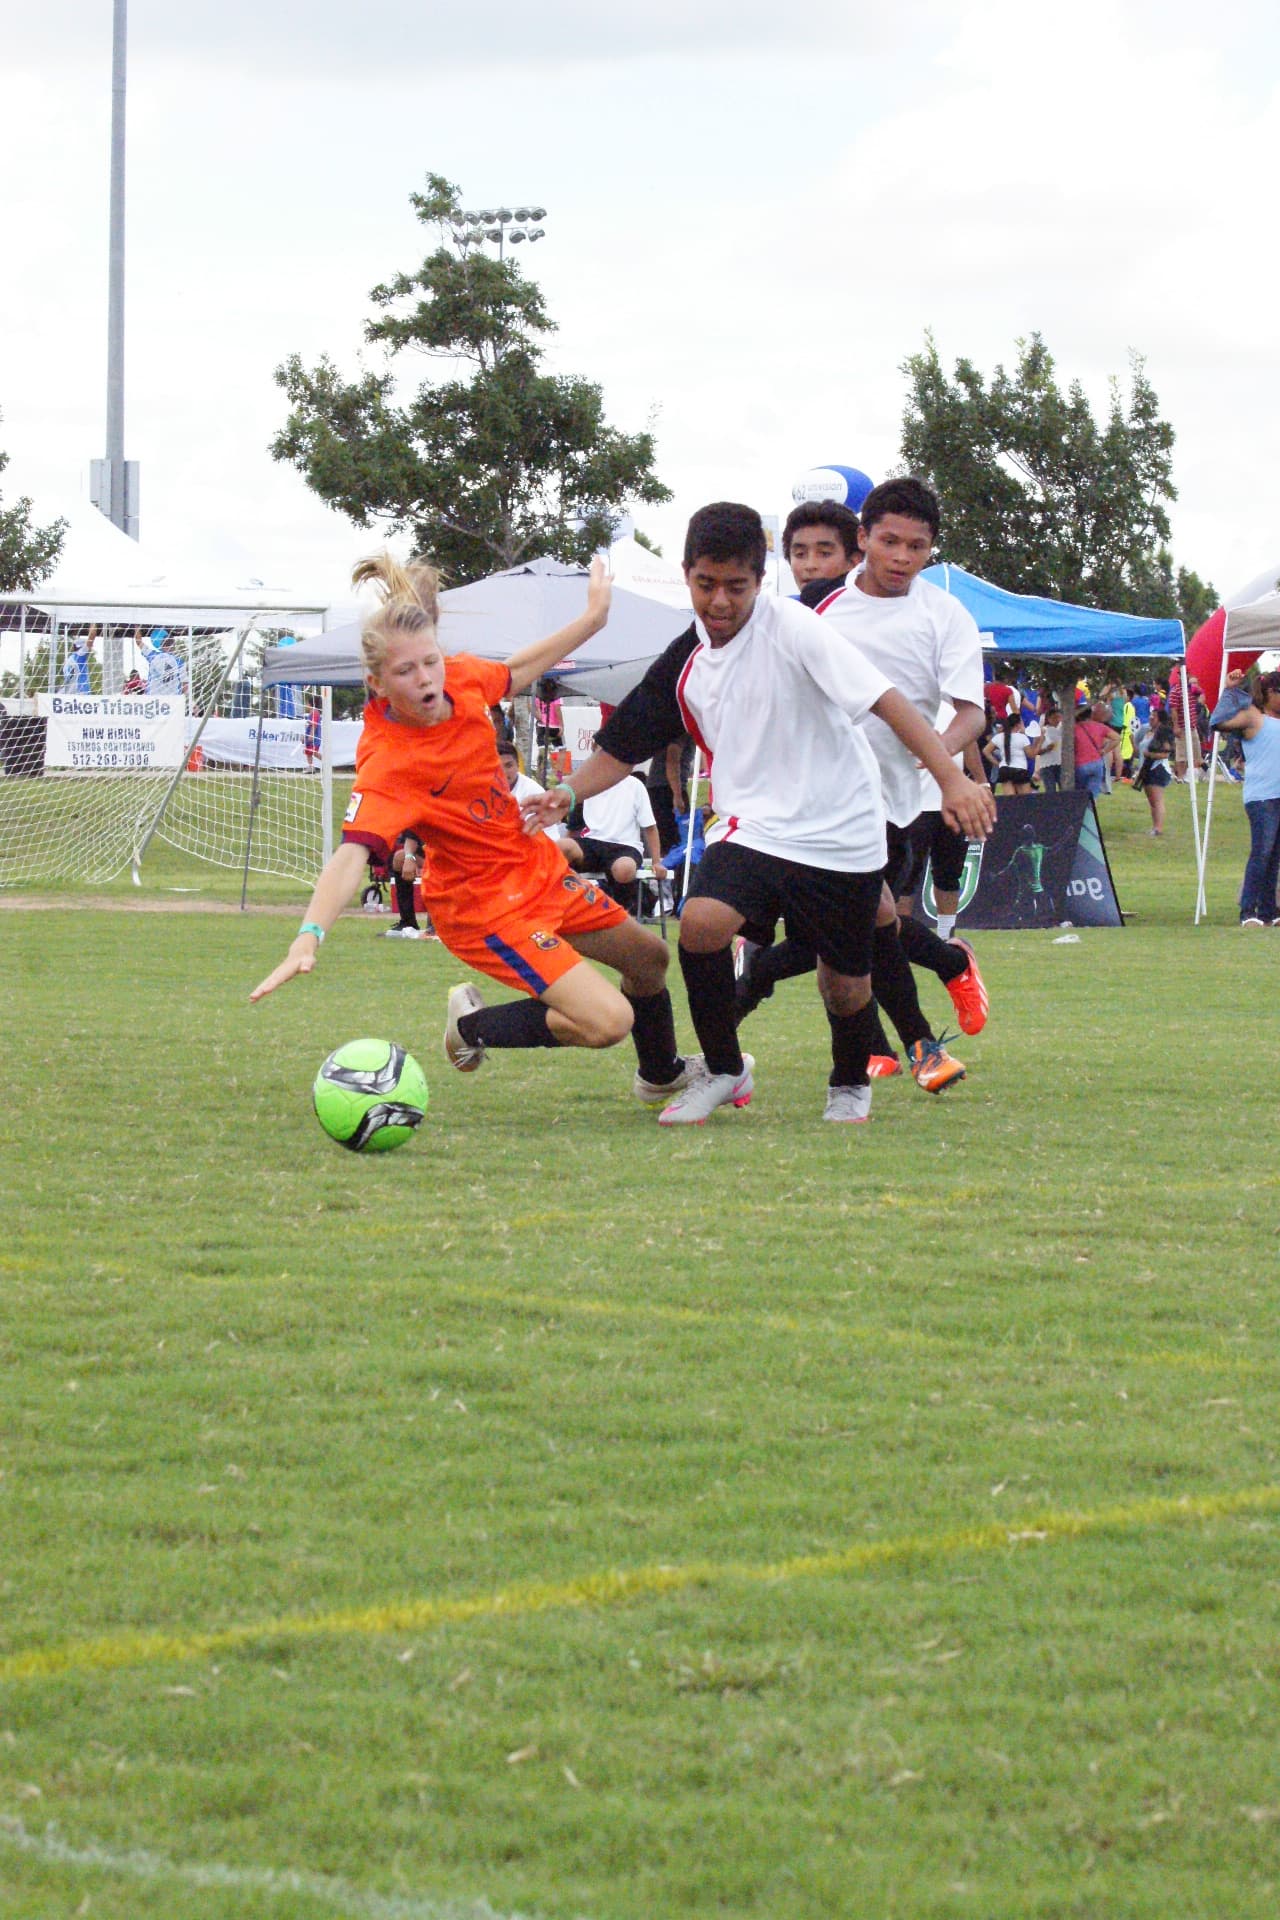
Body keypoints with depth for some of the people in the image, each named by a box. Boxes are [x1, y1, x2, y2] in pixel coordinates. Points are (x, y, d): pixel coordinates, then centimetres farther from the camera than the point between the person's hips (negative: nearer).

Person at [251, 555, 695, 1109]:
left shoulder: (462, 678, -13)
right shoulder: (387, 765, -34)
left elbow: (516, 671, 11)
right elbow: (351, 855, -45)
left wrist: (591, 620, 18)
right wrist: (308, 937, -59)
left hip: (534, 866, 8)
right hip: (485, 903, -8)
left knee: (648, 957, 26)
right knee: (607, 1021, -20)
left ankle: (662, 1074, 56)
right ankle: (474, 1027, 7)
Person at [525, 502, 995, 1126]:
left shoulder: (792, 628, -14)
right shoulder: (683, 664, 4)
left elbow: (884, 698, -20)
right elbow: (623, 748, 15)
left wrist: (951, 778, -29)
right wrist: (569, 793, -3)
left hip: (841, 833, -3)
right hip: (754, 827, 3)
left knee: (845, 987, 5)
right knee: (701, 922, -24)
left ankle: (850, 1083, 39)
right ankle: (723, 1070, -2)